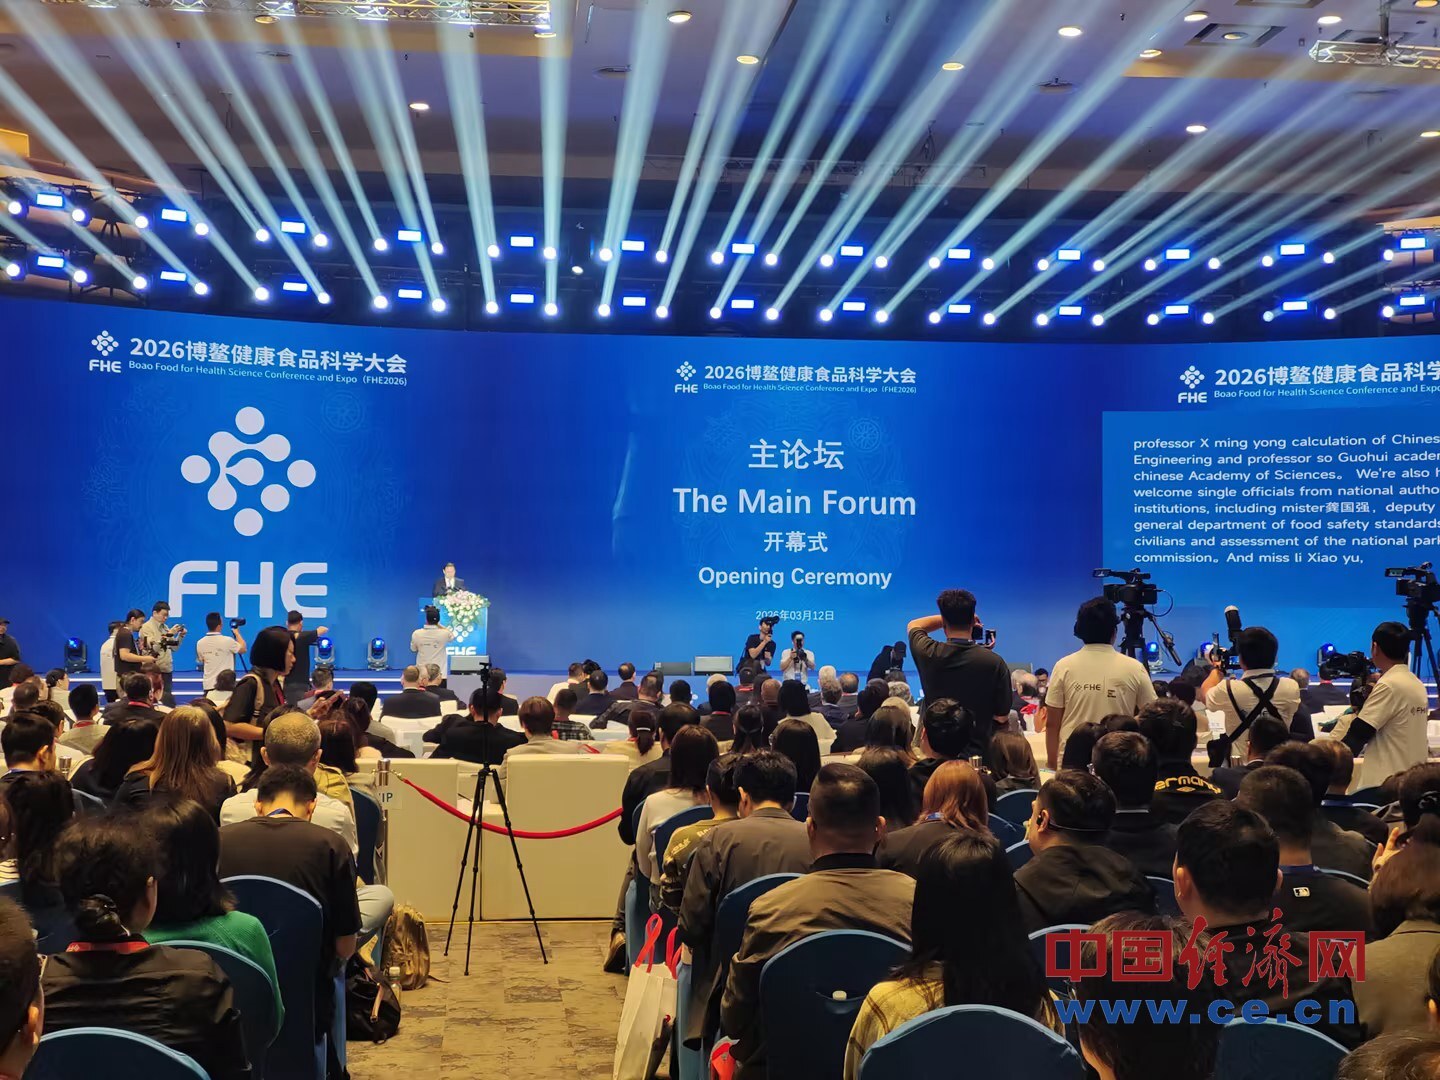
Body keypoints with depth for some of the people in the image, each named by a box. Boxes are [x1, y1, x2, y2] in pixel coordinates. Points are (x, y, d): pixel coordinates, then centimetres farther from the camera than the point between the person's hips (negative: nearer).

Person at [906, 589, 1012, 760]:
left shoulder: (928, 654, -9)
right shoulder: (994, 662, -13)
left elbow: (913, 626, 15)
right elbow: (1002, 717, -2)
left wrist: (950, 616, 15)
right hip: (979, 751, -1)